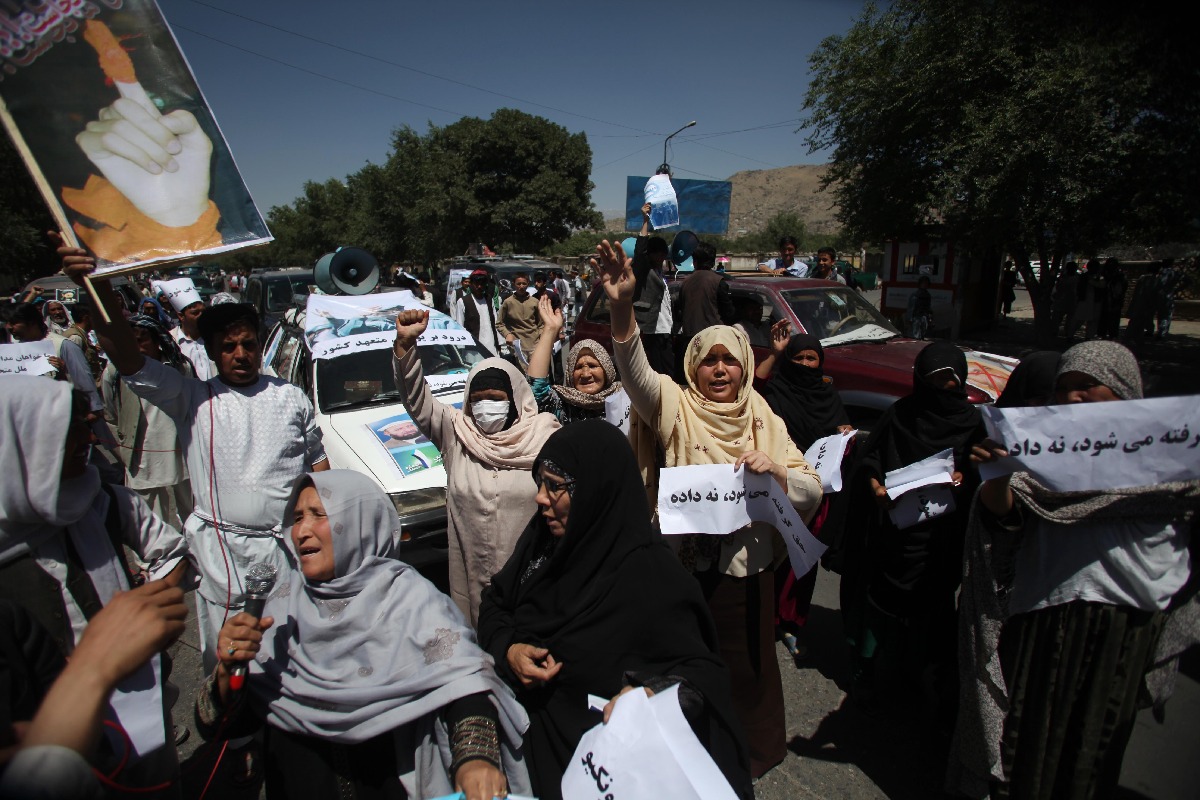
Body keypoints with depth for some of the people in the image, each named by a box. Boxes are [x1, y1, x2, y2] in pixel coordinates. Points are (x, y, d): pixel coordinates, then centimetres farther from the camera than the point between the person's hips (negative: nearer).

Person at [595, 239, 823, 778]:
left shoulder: (764, 422, 1)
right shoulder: (674, 408, -8)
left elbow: (812, 492, -1)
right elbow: (636, 374, -28)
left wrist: (775, 471, -23)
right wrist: (621, 307, -45)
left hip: (745, 571, 3)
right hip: (683, 568, -2)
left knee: (742, 668, 21)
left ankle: (750, 753, 50)